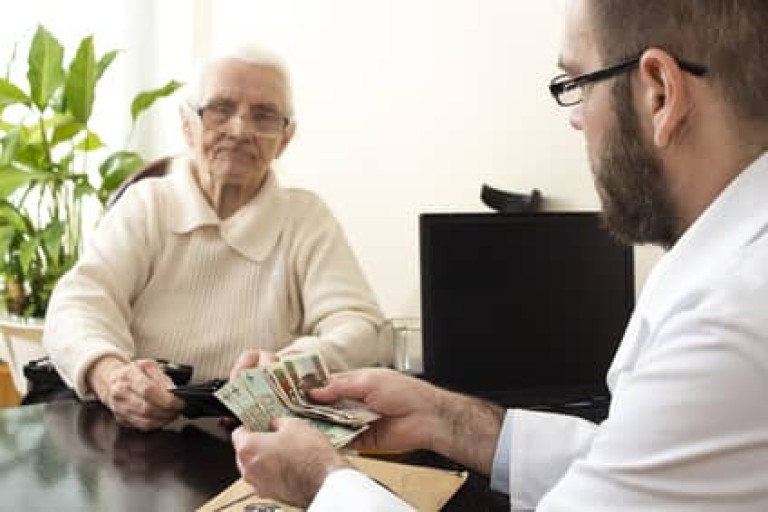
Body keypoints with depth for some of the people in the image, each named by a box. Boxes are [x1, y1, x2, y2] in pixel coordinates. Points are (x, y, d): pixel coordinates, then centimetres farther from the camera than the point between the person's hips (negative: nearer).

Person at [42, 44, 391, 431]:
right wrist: (109, 374, -32)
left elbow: (361, 331, -7)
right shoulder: (145, 204, 6)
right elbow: (80, 304, -8)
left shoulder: (307, 218, 4)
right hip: (130, 439, 1)